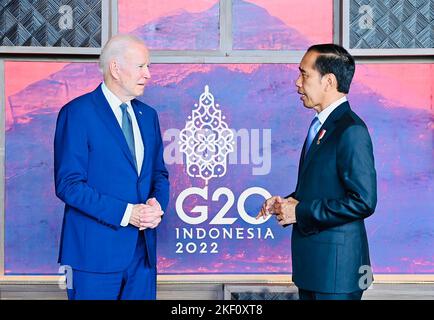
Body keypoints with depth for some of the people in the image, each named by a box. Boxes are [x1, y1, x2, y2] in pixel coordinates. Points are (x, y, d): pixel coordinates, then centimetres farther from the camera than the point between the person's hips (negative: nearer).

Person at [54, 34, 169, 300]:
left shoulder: (148, 115, 11)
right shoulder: (77, 113, -9)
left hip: (143, 247, 6)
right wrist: (125, 213, -18)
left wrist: (157, 204, -6)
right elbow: (68, 184, -14)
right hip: (96, 249, -6)